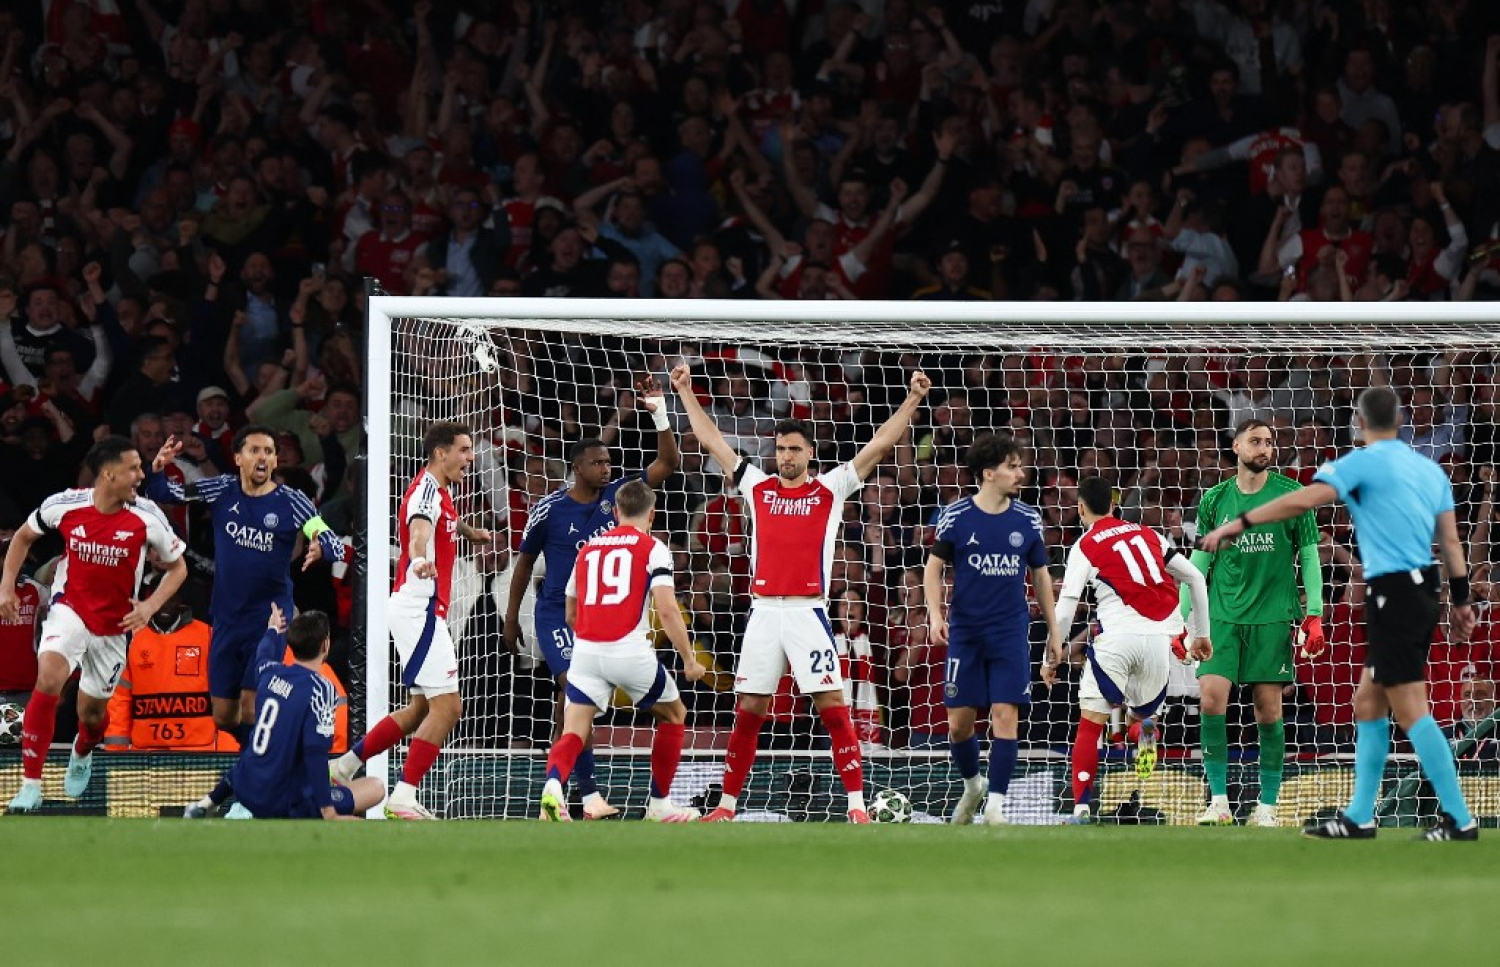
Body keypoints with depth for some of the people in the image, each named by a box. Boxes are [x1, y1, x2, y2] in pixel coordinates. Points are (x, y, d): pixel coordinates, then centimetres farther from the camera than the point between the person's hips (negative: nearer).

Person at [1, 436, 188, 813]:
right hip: (69, 610, -1)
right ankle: (30, 785, -22)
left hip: (114, 626, 1)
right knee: (49, 679, -28)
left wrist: (150, 606, -14)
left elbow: (177, 567, 1)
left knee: (92, 712, 11)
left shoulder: (147, 518, -14)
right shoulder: (64, 505, -14)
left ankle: (82, 753, 52)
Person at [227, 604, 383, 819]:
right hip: (284, 801, -8)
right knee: (376, 788, -2)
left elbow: (263, 655, 29)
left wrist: (273, 630, 51)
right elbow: (315, 753, -26)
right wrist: (327, 811, -24)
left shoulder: (270, 672, 2)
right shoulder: (321, 690, -18)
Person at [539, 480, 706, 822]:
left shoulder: (588, 549, 19)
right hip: (629, 650, -3)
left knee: (573, 734, -2)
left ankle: (553, 784, -34)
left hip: (585, 652, 3)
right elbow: (667, 609, -9)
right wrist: (689, 660, -2)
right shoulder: (653, 549, 4)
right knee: (673, 714, 22)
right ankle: (660, 804, 23)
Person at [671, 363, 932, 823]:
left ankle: (857, 803, -8)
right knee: (748, 711, 5)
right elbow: (712, 441, 19)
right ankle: (726, 804, 11)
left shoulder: (830, 490, 6)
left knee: (833, 706, -8)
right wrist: (686, 392, 22)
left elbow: (879, 445, 3)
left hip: (807, 612, -3)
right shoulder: (758, 487, 13)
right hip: (763, 611, 3)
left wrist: (912, 400, -4)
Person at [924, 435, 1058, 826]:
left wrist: (1054, 630, 13)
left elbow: (1040, 575, 13)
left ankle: (995, 805, -6)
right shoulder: (956, 515, -4)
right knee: (959, 721, 1)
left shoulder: (1028, 520, 3)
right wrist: (935, 614, -11)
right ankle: (972, 786, 29)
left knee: (1005, 714, -11)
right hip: (965, 631, -1)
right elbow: (934, 567, 4)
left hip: (1011, 633, 1)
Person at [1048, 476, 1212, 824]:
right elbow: (1196, 579, 18)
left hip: (1118, 637, -4)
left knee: (1090, 724, 1)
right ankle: (1146, 725, -11)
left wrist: (1051, 657, 3)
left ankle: (1080, 810, -9)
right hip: (1159, 637, 4)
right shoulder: (1147, 535, 18)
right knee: (1142, 712, 25)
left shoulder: (1085, 546, 6)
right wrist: (1201, 634, 25)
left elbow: (1066, 606, -4)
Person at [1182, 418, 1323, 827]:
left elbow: (1309, 557, 3)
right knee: (1211, 697, -13)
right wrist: (1183, 619, 8)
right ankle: (1219, 801, -8)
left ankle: (1267, 805, 9)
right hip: (1223, 615, 1)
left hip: (1273, 616, -1)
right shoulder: (1214, 499, 7)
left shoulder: (1292, 495, 1)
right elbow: (1199, 561, 12)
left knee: (1268, 708, -1)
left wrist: (1315, 617, -4)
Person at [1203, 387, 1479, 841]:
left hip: (1392, 591, -8)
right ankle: (1359, 817, 15)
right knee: (1368, 703, 14)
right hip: (1424, 591, 8)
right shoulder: (1429, 469, 13)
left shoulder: (1364, 462, -8)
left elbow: (1303, 500, -19)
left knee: (1410, 710, -7)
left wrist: (1240, 522, -16)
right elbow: (1451, 540, 12)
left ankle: (1459, 820, -10)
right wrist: (1460, 600, 16)